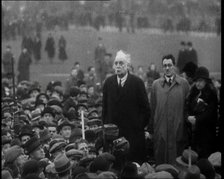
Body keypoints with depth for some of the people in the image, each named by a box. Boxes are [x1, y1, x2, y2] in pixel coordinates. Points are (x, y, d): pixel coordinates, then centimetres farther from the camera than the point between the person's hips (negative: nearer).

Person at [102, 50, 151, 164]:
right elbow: (105, 107, 12)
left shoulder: (137, 83, -2)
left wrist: (140, 126, -3)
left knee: (135, 162, -3)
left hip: (133, 131, -2)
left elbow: (145, 108, 0)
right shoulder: (108, 82, 8)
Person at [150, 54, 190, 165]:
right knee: (160, 160, 4)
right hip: (160, 130, 1)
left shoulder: (184, 84, 2)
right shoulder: (156, 84, 7)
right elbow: (152, 108, 8)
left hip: (178, 130, -1)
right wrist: (150, 129, 5)